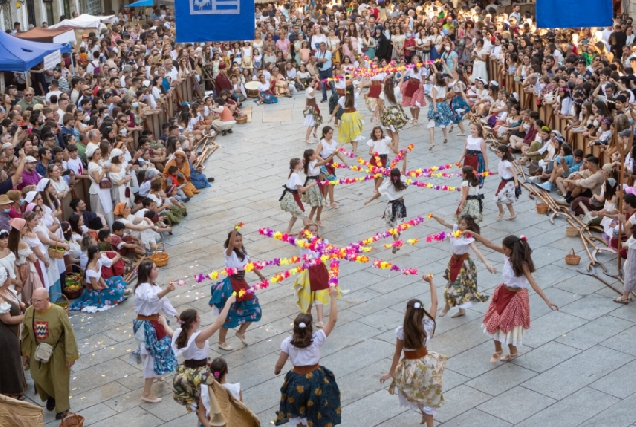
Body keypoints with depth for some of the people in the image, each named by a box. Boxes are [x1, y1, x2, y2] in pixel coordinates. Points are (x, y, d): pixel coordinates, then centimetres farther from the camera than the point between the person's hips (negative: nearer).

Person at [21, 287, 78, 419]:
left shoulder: (58, 312, -23)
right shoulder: (29, 312, -12)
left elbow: (69, 334, -17)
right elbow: (26, 334, 3)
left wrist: (70, 356, -14)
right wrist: (26, 352, 9)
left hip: (57, 351, -3)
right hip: (38, 351, 4)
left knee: (59, 379, 8)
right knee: (39, 377, 13)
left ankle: (62, 407, 27)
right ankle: (50, 396, 43)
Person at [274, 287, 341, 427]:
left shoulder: (287, 342, -16)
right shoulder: (317, 339, -20)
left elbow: (279, 364, -7)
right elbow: (333, 320, -17)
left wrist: (276, 370, 17)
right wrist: (333, 298, -12)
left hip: (298, 381, 1)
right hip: (316, 379, -1)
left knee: (299, 413, 24)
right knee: (317, 413, 20)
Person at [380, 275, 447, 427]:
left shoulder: (402, 330, -22)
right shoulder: (427, 325, -16)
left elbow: (397, 353, -14)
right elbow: (434, 303, -5)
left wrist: (391, 373, -3)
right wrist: (431, 282, 3)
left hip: (410, 368, -2)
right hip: (426, 364, 2)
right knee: (427, 396, 21)